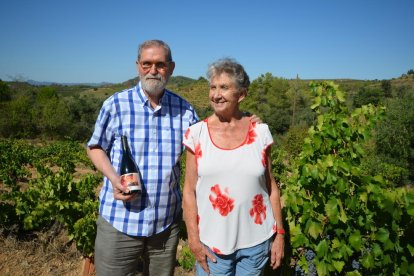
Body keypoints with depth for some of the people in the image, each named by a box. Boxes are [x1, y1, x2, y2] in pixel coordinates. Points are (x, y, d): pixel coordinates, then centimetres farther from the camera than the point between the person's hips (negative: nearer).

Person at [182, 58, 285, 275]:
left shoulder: (260, 132, -4)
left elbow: (271, 187, 2)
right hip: (211, 242, 0)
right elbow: (189, 191, -3)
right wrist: (194, 240, -5)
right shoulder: (196, 133, -6)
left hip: (256, 241, 1)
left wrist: (279, 233, 3)